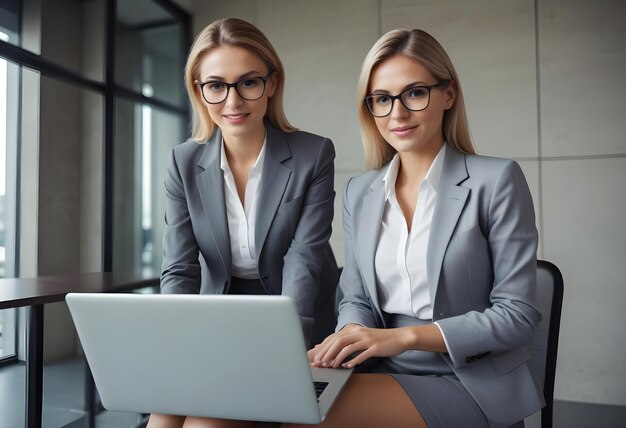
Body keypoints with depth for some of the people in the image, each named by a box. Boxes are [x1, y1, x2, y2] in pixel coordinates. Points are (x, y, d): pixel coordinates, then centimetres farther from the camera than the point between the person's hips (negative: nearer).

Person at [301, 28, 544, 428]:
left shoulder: (496, 180, -8)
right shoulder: (359, 192, 6)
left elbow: (517, 315, -10)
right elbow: (356, 299, 9)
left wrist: (405, 336, -21)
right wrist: (347, 337, -14)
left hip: (470, 382, -3)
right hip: (382, 373, 4)